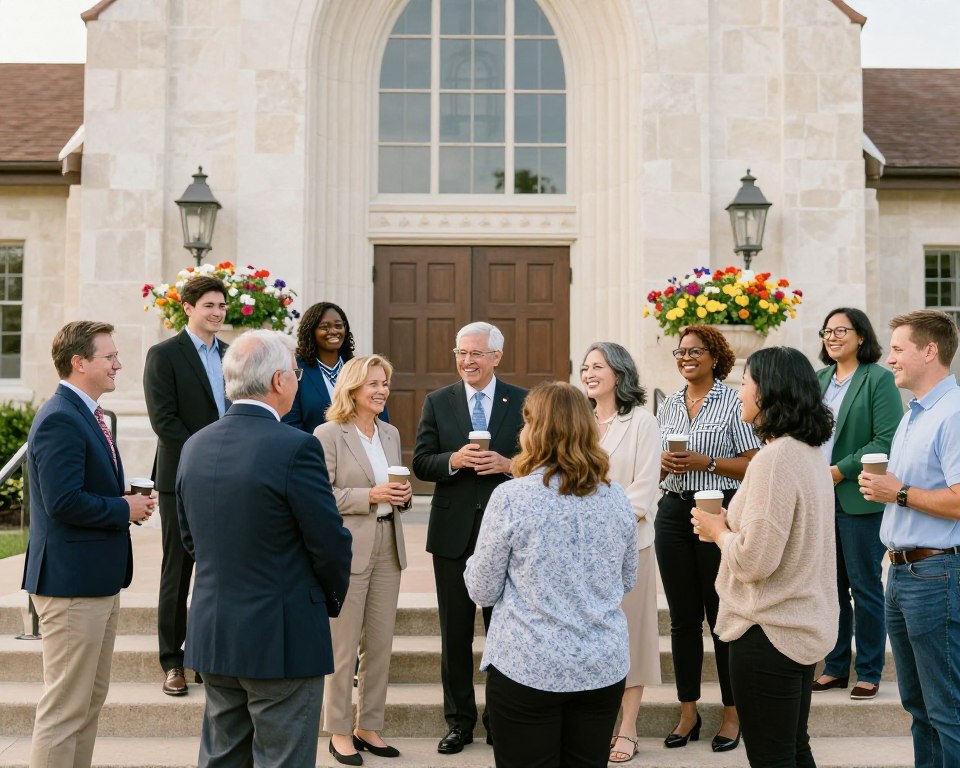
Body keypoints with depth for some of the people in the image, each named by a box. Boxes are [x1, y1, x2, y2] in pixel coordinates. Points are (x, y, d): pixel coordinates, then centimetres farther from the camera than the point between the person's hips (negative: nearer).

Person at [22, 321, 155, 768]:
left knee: (91, 698, 19)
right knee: (65, 706, -2)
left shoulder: (85, 414, 14)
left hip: (99, 580, 11)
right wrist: (125, 509, -15)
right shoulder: (59, 420, -19)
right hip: (71, 582, -11)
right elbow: (64, 501, -27)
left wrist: (129, 503, 3)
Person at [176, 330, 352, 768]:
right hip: (282, 639, -7)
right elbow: (331, 545, -13)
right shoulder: (295, 447, -18)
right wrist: (332, 601, 5)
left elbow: (191, 539, 12)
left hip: (210, 635, 7)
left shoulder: (195, 447, 3)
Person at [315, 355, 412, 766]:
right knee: (344, 646, 2)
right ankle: (339, 731, 16)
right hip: (348, 549, -6)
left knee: (381, 644, 11)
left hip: (388, 547, 6)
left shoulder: (391, 433, 12)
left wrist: (403, 494, -2)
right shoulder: (328, 434, -9)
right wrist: (369, 496, -21)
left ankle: (368, 726, 23)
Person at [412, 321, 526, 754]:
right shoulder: (437, 402, 4)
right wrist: (454, 460, -18)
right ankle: (459, 721, 23)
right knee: (455, 633, 10)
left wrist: (508, 465, -17)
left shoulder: (523, 402, 1)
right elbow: (421, 462, 1)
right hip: (453, 533, 1)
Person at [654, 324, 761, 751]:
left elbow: (753, 463, -7)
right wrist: (662, 463, -3)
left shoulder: (733, 402, -3)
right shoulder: (669, 406, 13)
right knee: (682, 617, 10)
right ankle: (688, 712, 21)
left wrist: (706, 462, -17)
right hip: (673, 512, 5)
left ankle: (732, 714, 16)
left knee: (723, 615, 2)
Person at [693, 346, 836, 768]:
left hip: (769, 633, -10)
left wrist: (717, 530, -6)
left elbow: (755, 559, -24)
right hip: (805, 623, 10)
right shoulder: (811, 452, 8)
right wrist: (733, 524, 8)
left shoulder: (774, 457, -22)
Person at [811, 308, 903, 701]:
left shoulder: (879, 379, -7)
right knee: (831, 587, 12)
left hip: (859, 499, -6)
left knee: (864, 587, 3)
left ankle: (869, 673, 15)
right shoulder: (819, 380, 13)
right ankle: (836, 668, 23)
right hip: (821, 498, 6)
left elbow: (886, 441, -14)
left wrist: (842, 470, -16)